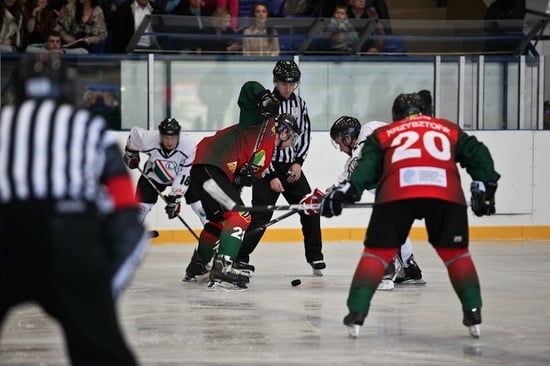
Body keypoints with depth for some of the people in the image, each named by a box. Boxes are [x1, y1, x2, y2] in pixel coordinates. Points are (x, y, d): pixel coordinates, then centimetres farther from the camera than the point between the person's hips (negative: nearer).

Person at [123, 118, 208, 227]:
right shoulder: (148, 139, -32)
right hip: (154, 175, 0)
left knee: (198, 204, -12)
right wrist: (131, 153, 6)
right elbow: (134, 132, -9)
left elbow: (184, 175, -28)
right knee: (142, 205, -11)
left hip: (180, 175, 0)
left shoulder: (190, 146, -34)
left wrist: (175, 197, -31)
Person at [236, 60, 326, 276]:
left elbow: (305, 135, 12)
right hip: (267, 167, -5)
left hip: (292, 167, 5)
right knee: (261, 215, -12)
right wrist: (271, 176, -16)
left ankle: (315, 256, 13)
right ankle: (240, 256, -5)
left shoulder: (300, 104, 5)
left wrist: (298, 162, -3)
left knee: (310, 209, 1)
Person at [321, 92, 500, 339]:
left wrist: (347, 190, 5)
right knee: (456, 253, 18)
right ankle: (473, 313, 12)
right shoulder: (449, 130, 31)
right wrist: (484, 186, 22)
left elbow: (368, 166, 11)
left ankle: (357, 312, 1)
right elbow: (477, 153, 21)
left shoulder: (383, 135, 27)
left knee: (377, 252, 11)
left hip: (396, 194, -1)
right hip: (446, 194, 1)